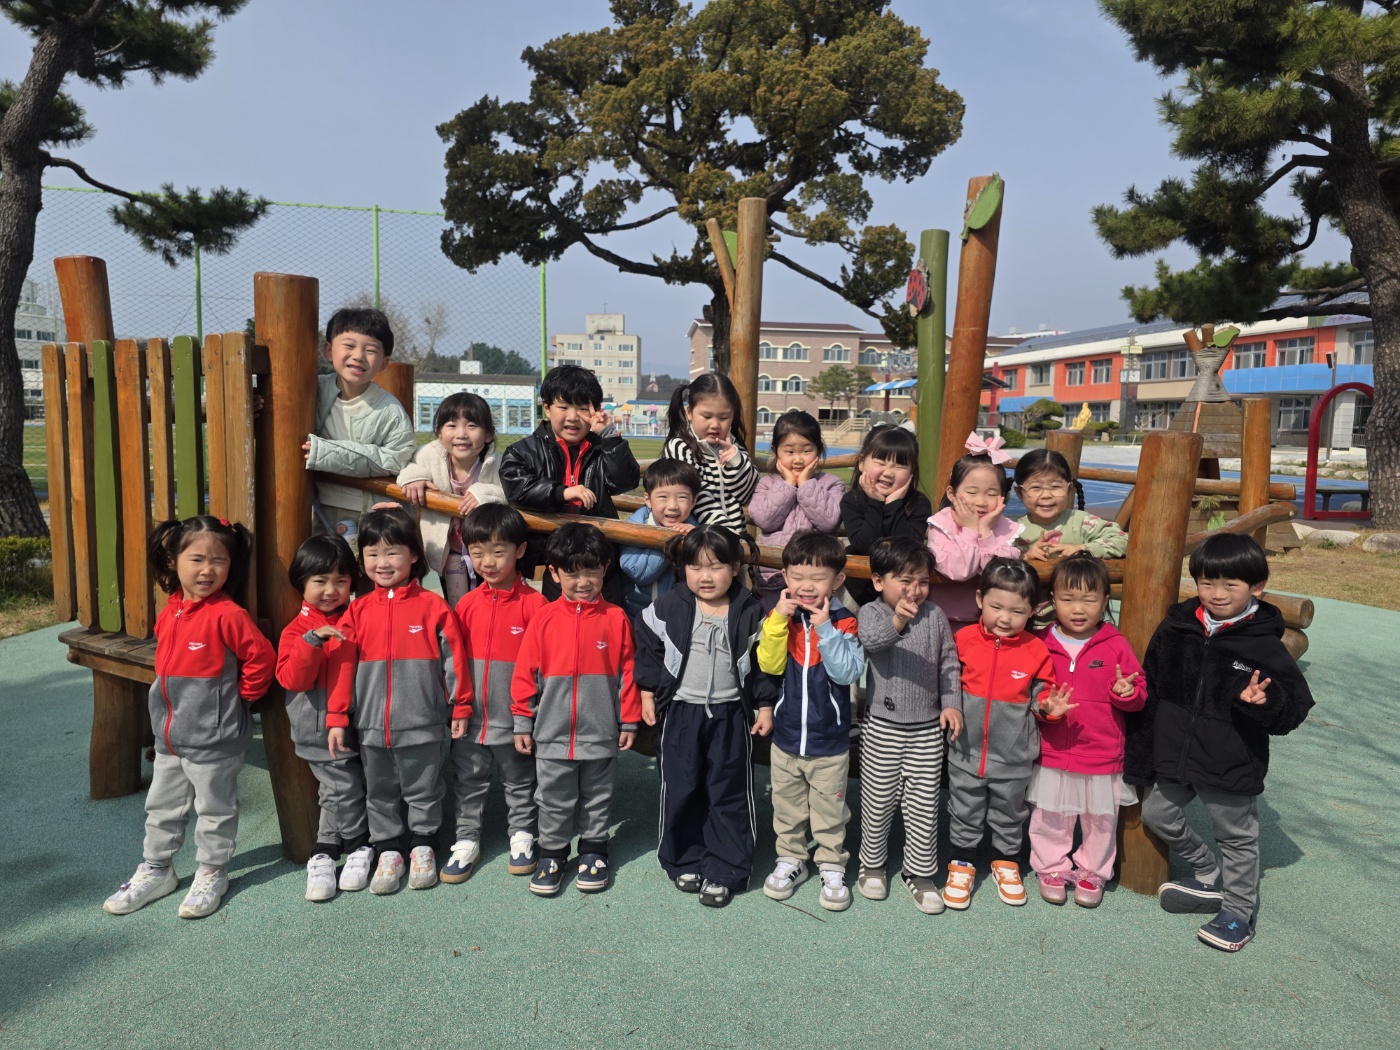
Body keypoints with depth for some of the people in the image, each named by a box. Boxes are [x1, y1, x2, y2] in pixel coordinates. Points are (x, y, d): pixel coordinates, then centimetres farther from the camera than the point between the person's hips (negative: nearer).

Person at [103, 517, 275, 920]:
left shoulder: (228, 614, -19)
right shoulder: (170, 611, 5)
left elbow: (261, 658, -19)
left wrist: (240, 695, -8)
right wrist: (169, 699, 14)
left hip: (213, 737, -7)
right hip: (169, 734, 7)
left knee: (214, 808, 9)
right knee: (162, 806, 20)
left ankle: (212, 874, 25)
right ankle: (156, 870, 36)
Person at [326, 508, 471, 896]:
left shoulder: (432, 606, -7)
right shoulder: (358, 610, 1)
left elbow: (453, 658, -3)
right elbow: (342, 666, 2)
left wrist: (460, 706, -1)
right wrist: (337, 718, 0)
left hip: (423, 723, -3)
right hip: (371, 725, 3)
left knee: (423, 790, 13)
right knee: (380, 794, 16)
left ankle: (422, 846, 30)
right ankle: (389, 851, 31)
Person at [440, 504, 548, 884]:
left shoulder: (533, 603, -12)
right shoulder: (468, 603, -1)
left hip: (514, 718, -3)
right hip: (470, 716, 3)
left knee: (519, 781, 16)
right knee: (468, 781, 16)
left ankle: (522, 835, 34)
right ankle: (466, 840, 31)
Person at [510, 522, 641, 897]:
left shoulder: (616, 618, -5)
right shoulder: (544, 619, -5)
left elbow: (627, 672, -1)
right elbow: (525, 673, 0)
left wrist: (629, 720, 1)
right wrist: (522, 722, 1)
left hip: (601, 733, 0)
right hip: (552, 734, 0)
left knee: (597, 799, 16)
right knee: (553, 801, 13)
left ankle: (593, 852, 33)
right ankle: (552, 855, 31)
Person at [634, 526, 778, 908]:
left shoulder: (750, 612, -7)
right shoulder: (667, 608, -7)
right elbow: (648, 647, 5)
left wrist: (765, 706, 2)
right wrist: (648, 692, 4)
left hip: (730, 716, 0)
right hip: (680, 714, 1)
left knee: (729, 794, 7)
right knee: (681, 791, 11)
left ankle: (723, 870, 21)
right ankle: (685, 861, 29)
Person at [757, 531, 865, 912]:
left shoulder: (842, 622, -12)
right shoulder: (781, 616, -5)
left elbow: (848, 672, -23)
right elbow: (769, 664, -16)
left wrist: (825, 628, -30)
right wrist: (779, 619, -25)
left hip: (829, 742, -2)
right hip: (786, 738, 3)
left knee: (829, 812, 13)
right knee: (787, 807, 20)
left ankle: (832, 868, 31)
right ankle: (790, 860, 38)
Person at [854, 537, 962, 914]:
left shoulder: (935, 616, -1)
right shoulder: (871, 612, -10)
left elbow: (949, 664, 6)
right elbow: (871, 640, -32)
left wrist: (951, 703, -5)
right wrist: (896, 621, -51)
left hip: (928, 727, 2)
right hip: (883, 727, -2)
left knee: (924, 805, 10)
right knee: (878, 800, 12)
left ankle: (920, 872, 26)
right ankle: (872, 863, 32)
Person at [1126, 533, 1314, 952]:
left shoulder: (1265, 645, -14)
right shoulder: (1175, 630, -4)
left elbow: (1295, 706, -9)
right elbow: (1150, 694, 2)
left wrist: (1265, 701, -34)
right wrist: (1140, 756, 5)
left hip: (1232, 765, -4)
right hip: (1175, 758, 5)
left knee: (1237, 837, 13)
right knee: (1157, 814, 18)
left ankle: (1240, 910, 34)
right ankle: (1208, 875, 42)